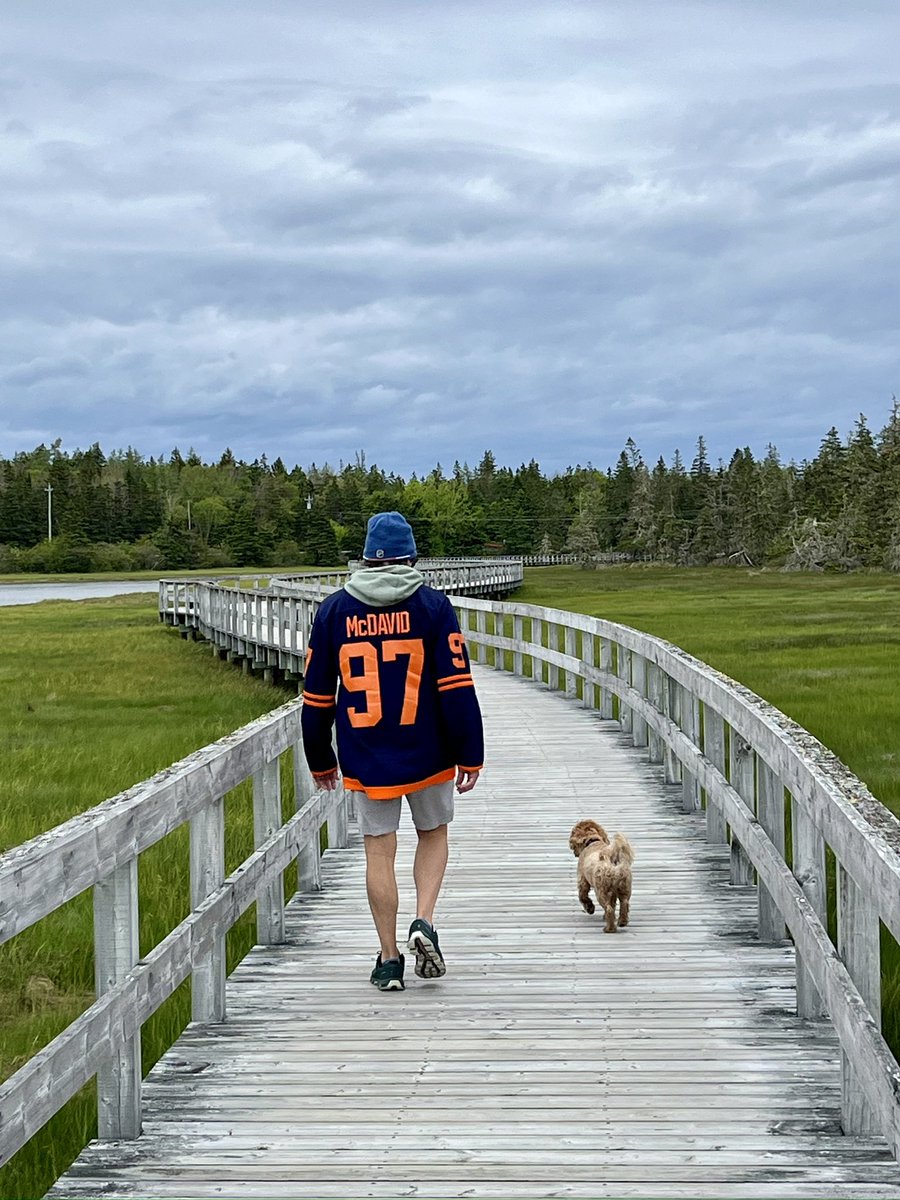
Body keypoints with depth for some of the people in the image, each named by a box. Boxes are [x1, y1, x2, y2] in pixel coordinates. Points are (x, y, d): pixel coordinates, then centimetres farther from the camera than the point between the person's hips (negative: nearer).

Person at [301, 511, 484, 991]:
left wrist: (320, 760, 17)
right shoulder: (431, 605, -4)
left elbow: (317, 695, 7)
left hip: (364, 758, 1)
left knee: (379, 851, 7)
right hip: (426, 753, -1)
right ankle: (423, 923, -2)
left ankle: (389, 959, 9)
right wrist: (469, 753, -2)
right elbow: (457, 687, -8)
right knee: (433, 835, 18)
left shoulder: (334, 609, 3)